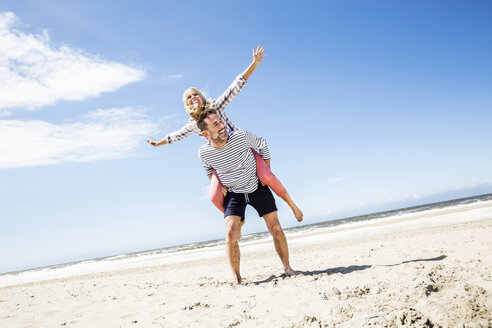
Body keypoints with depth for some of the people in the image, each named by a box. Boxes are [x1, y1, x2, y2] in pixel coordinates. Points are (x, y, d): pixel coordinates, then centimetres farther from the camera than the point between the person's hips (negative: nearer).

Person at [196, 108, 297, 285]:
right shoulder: (204, 152, -17)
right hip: (233, 193, 0)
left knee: (276, 229, 0)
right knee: (231, 234, -17)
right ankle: (236, 279, -2)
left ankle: (287, 267, 21)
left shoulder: (241, 137, -23)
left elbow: (262, 144, -2)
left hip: (258, 187, 0)